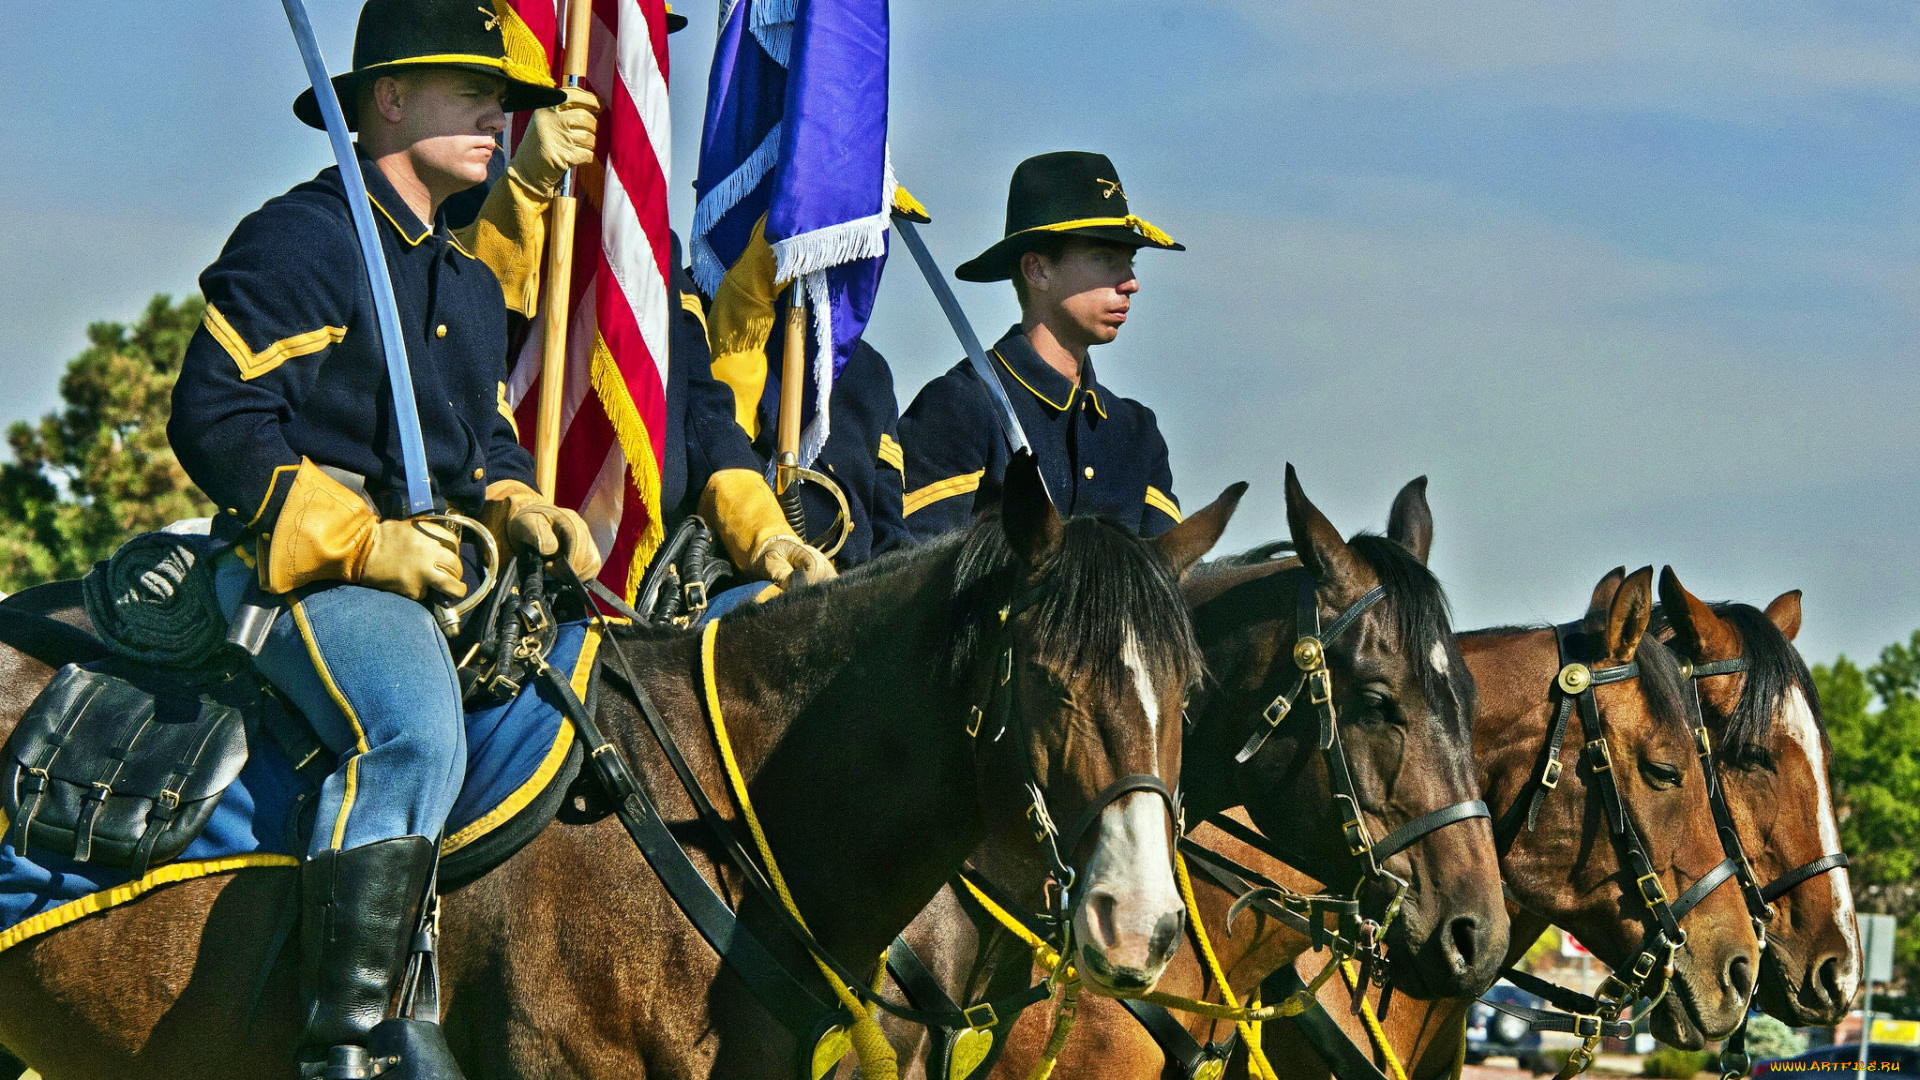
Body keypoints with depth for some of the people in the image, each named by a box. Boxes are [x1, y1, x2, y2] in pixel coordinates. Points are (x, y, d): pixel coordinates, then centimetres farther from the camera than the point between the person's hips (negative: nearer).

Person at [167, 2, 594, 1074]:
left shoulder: (472, 282, 24)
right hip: (300, 569, -9)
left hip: (445, 578, 9)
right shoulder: (298, 240, -4)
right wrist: (362, 540, -19)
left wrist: (520, 508, 6)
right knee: (418, 732, -34)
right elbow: (216, 418, -12)